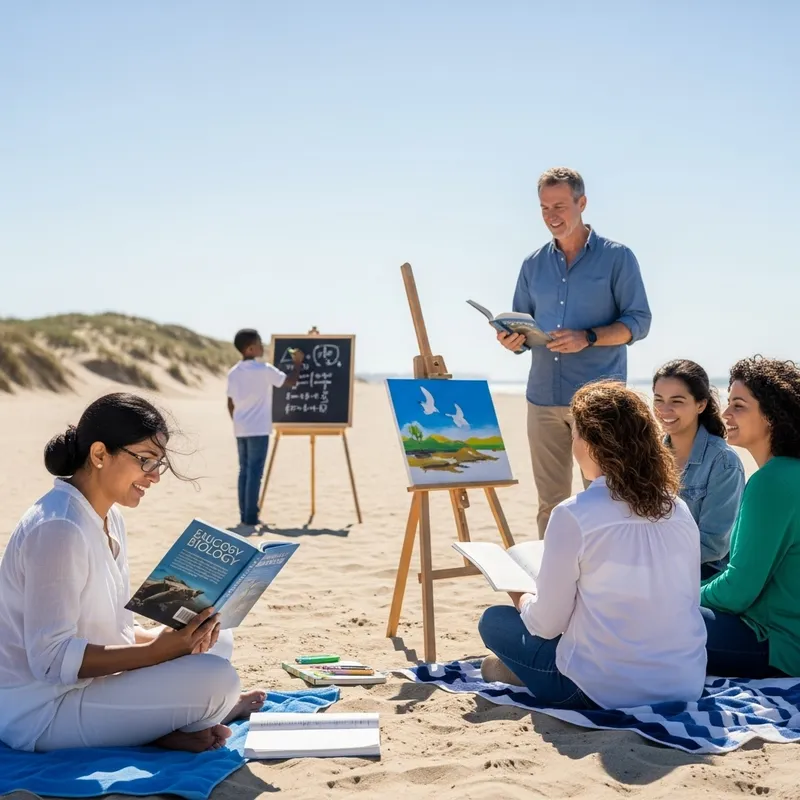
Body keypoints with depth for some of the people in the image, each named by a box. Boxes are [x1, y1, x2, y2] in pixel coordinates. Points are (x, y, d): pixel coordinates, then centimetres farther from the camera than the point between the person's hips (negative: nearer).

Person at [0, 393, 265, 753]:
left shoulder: (110, 519, 8)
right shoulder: (58, 530, -23)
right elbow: (50, 658, -26)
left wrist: (175, 639, -8)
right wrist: (158, 651, -27)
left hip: (85, 682, 10)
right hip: (40, 709, -10)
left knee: (218, 642, 12)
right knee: (215, 679, -25)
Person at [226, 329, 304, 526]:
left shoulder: (233, 372, 8)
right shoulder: (264, 369, -10)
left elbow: (230, 404, 11)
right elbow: (290, 382, -5)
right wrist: (297, 362, 9)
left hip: (240, 430, 6)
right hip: (258, 429, -6)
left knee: (244, 471, 10)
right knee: (254, 472, -4)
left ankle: (244, 515, 11)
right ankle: (251, 517, -4)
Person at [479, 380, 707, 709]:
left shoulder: (573, 515, -15)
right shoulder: (679, 510, 1)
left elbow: (547, 624, -9)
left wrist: (523, 602, 15)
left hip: (606, 692, -6)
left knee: (494, 620, 16)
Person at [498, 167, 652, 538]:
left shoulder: (616, 257, 1)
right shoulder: (534, 264, 14)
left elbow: (638, 322, -2)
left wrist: (588, 337, -17)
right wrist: (513, 338, -4)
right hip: (544, 397, 4)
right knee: (550, 502, 7)